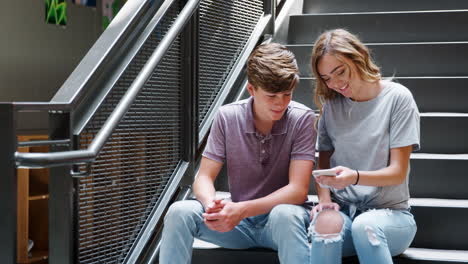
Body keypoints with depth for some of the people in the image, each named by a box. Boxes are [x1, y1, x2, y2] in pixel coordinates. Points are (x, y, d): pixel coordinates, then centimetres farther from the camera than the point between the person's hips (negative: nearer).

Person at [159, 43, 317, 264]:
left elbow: (298, 190, -18)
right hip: (238, 220, 3)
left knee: (285, 215, -38)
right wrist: (211, 204, -30)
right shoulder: (227, 117, -5)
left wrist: (242, 209, -33)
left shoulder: (302, 119, -12)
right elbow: (203, 178, -5)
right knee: (179, 212, -24)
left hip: (283, 220, -2)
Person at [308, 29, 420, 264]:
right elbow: (323, 163, 11)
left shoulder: (397, 98, -3)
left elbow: (398, 172, -7)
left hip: (389, 212, -2)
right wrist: (324, 199, -10)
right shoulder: (331, 105, 10)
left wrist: (354, 177, -25)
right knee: (326, 222, -34)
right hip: (342, 210, 3)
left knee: (365, 225, -37)